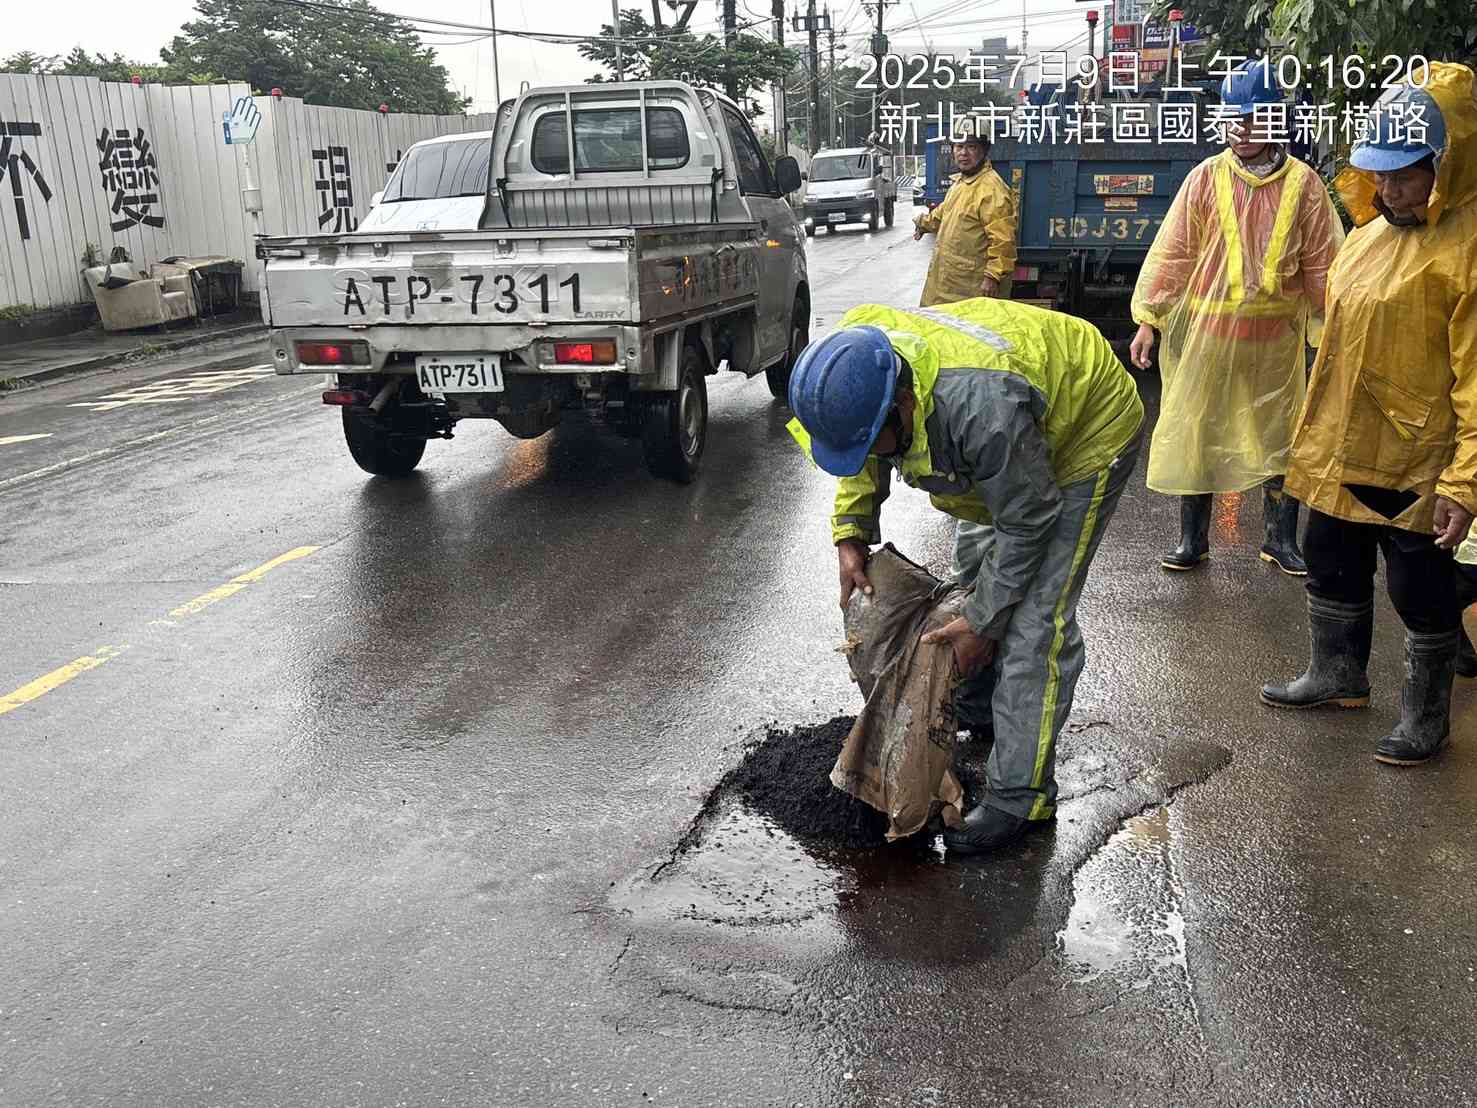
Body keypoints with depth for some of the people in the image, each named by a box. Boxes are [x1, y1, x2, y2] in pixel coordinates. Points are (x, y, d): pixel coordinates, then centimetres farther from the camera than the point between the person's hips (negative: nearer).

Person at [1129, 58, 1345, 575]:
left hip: (1274, 334, 1)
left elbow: (1321, 264, 3)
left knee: (1278, 436, 10)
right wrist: (1148, 320, -7)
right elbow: (1171, 251, -2)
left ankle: (1280, 539, 24)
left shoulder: (1302, 183, 1)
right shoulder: (1206, 178, -1)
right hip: (1206, 332, 0)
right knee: (1194, 434, 5)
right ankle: (1192, 539, 18)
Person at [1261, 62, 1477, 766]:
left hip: (1415, 466, -8)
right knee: (1332, 566, 19)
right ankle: (1338, 675, 40)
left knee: (1419, 589, 6)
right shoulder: (1370, 233, 9)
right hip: (1341, 452, 8)